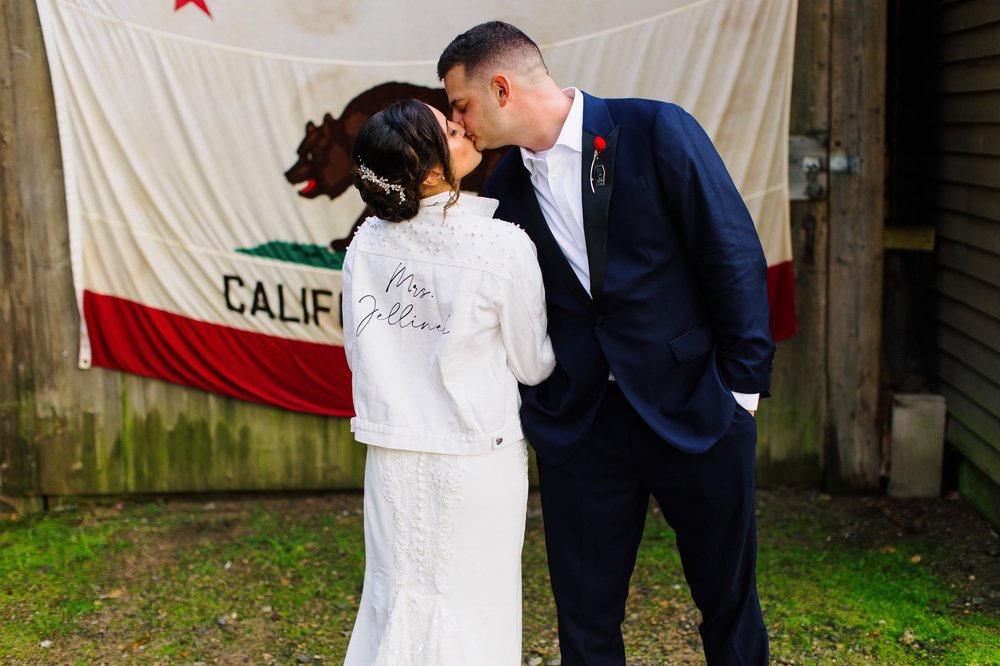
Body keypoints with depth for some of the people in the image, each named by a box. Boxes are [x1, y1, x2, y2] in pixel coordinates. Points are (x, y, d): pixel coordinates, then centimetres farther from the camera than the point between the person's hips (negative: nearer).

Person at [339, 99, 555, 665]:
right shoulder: (503, 247, -16)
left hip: (394, 459, 4)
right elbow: (533, 365, -5)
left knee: (395, 602, 15)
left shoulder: (366, 244, -3)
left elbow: (357, 351, 8)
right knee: (471, 609, 9)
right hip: (477, 458, -4)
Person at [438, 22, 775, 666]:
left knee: (729, 602, 11)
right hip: (579, 429, 4)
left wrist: (743, 384, -9)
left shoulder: (656, 130, -9)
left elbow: (735, 256, -9)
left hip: (695, 412, -3)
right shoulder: (506, 188, 6)